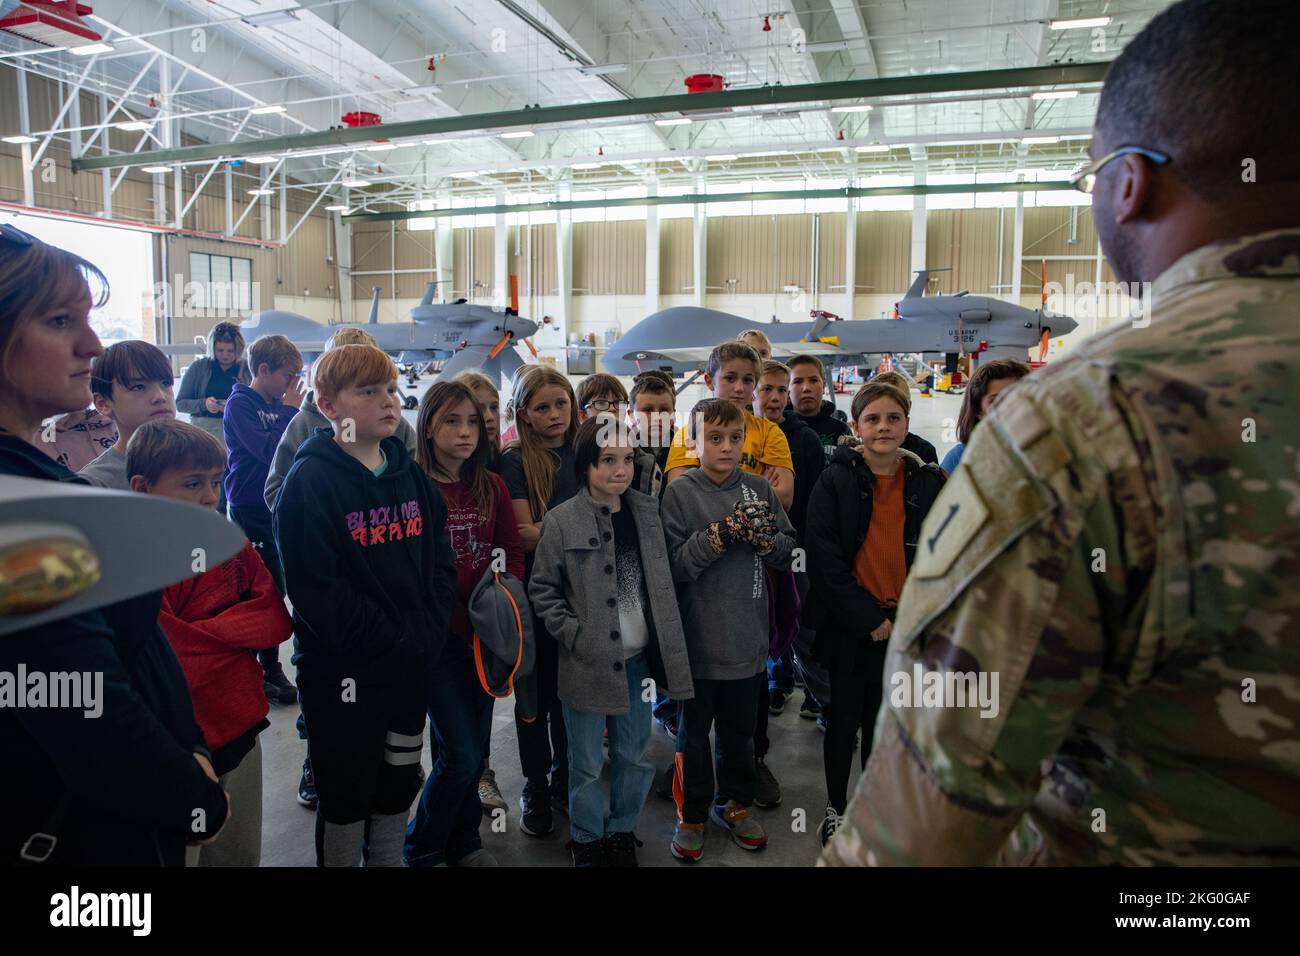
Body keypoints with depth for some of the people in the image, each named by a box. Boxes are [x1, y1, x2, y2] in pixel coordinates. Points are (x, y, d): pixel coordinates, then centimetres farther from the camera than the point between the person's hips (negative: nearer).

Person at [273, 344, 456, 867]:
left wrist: (425, 635, -7)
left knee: (398, 788, 20)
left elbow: (440, 562, 6)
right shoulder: (310, 481, -13)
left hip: (412, 666, 6)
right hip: (344, 670, -6)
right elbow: (317, 589, -20)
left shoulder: (410, 474, 6)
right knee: (347, 798, 11)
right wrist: (392, 642, -18)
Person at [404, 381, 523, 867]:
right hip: (438, 635, -5)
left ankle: (463, 840, 34)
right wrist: (459, 618, -16)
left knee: (474, 747, 14)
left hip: (485, 634, 5)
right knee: (461, 753, -4)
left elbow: (512, 552, 8)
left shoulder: (492, 487, 6)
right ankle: (421, 849, 20)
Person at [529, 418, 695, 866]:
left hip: (638, 659, 4)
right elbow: (541, 590, -6)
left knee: (635, 754, 16)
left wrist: (660, 642, 5)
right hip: (588, 662, -4)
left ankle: (622, 831, 37)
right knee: (587, 761, 10)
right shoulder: (563, 521, -11)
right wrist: (573, 633, -13)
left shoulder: (647, 511, 2)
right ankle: (587, 838, 32)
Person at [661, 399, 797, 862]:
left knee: (740, 728, 19)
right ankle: (692, 814, 31)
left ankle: (735, 802, 39)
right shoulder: (680, 492, -8)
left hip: (748, 637, 3)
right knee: (695, 730, 12)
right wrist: (719, 535, -25)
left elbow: (788, 553, 5)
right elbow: (674, 564, -14)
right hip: (699, 637, -3)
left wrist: (763, 538, -15)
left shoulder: (760, 489, 2)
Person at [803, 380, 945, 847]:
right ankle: (836, 807, 28)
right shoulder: (836, 479, -8)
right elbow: (823, 555, -13)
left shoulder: (929, 480, 1)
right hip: (850, 625, -2)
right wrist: (867, 616, -16)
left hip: (905, 624, 3)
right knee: (845, 718, 9)